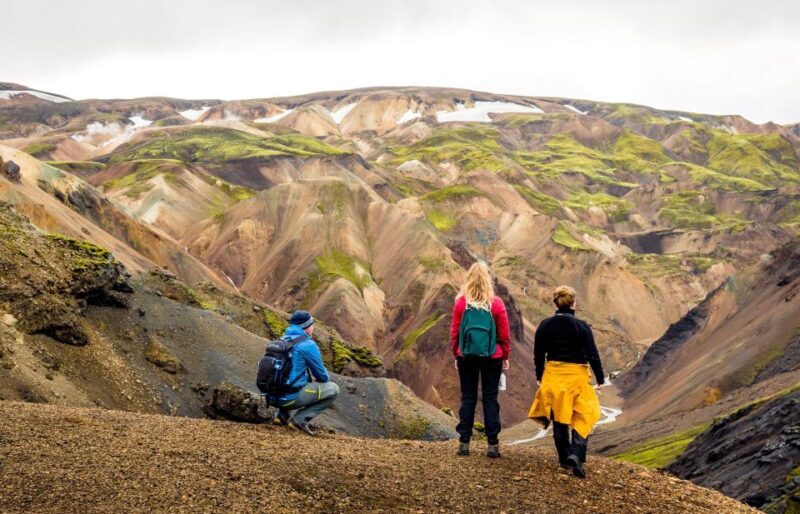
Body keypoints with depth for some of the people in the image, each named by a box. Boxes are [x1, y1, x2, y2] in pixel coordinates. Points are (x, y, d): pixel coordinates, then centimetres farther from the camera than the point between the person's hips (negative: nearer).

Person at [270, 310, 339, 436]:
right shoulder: (308, 345, -10)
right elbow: (322, 375, -1)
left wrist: (312, 380, 26)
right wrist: (325, 380, 22)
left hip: (273, 398, 8)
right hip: (291, 398, -8)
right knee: (333, 389, 6)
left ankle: (282, 415, 16)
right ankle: (300, 418, -4)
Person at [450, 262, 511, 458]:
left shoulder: (461, 302, -4)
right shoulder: (496, 303, -6)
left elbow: (454, 332, 1)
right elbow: (504, 334, -1)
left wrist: (456, 354, 13)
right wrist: (505, 356, 10)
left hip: (466, 356, 1)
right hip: (492, 357, -1)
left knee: (468, 398, 9)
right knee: (490, 398, 5)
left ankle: (464, 442, 8)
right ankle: (492, 444, 6)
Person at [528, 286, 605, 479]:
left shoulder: (545, 326, -2)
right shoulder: (581, 326, -12)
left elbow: (538, 354, 5)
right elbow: (592, 355, -9)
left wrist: (539, 377, 18)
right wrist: (600, 379, 1)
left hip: (552, 376, 3)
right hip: (576, 376, -3)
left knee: (559, 419, 15)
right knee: (582, 419, 4)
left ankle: (565, 459, 22)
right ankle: (576, 454, -15)